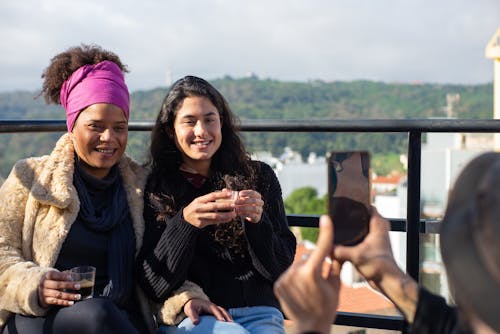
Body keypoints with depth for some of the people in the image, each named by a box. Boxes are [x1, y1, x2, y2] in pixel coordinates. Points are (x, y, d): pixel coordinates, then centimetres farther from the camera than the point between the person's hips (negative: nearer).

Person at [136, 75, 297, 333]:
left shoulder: (259, 177, 8)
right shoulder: (152, 188, 3)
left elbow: (280, 270, 5)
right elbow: (152, 287, -4)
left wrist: (259, 222, -14)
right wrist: (185, 223, -19)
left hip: (258, 313, 2)